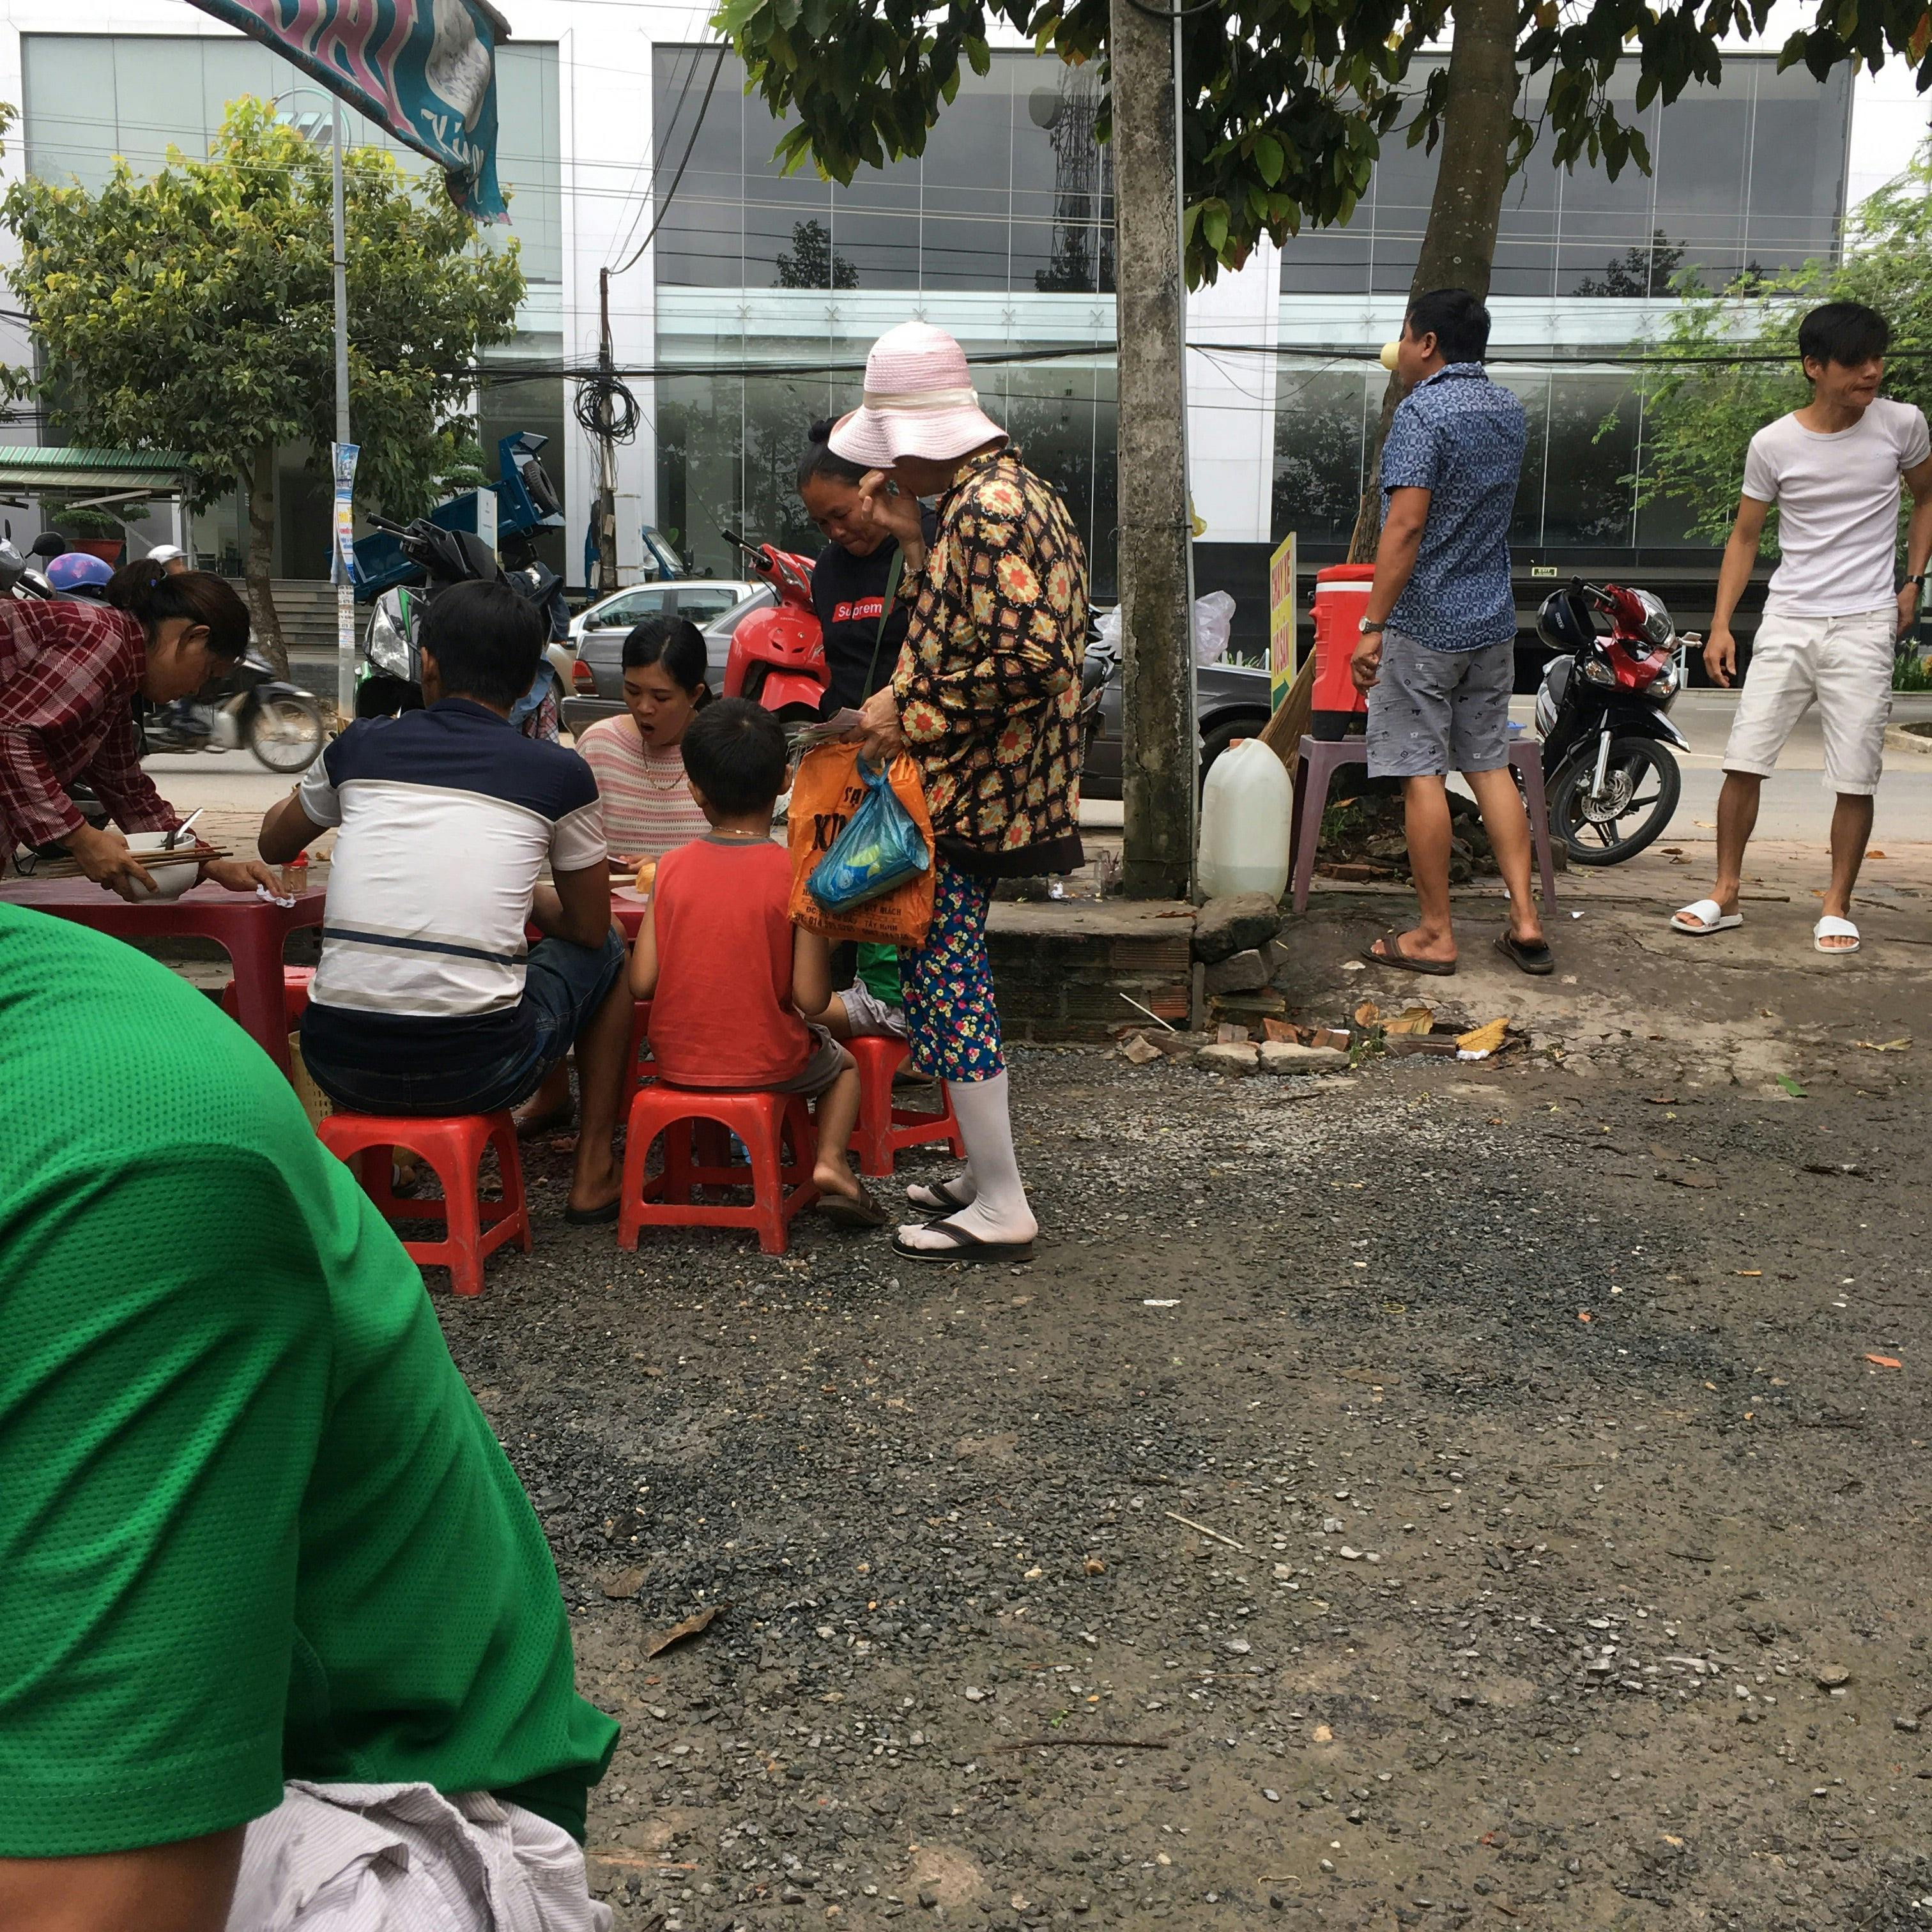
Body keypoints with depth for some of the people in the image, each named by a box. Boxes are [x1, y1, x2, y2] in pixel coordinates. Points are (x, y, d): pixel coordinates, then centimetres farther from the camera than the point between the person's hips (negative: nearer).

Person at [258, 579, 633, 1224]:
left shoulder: (361, 745, 8)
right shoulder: (559, 773, 1)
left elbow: (274, 845, 29)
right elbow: (588, 927, 13)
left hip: (338, 1060, 3)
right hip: (475, 1069, -3)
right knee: (605, 952, 25)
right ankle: (593, 1174, 26)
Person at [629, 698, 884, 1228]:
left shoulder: (671, 867, -7)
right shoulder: (795, 873, -15)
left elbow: (641, 984, -9)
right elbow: (810, 998, -17)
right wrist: (820, 947, 4)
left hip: (678, 1060, 3)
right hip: (767, 1064, -3)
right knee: (843, 1064, 27)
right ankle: (831, 1163, 5)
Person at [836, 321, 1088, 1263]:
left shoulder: (985, 507, -18)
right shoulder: (1015, 489, 15)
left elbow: (1028, 659, -27)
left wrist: (911, 713, -18)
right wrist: (915, 542, 12)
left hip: (967, 793, -11)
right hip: (989, 787, 11)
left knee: (945, 982, -5)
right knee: (949, 973, 17)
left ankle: (1002, 1209, 1)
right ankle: (986, 1168, 27)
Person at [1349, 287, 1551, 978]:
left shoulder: (1422, 411, -13)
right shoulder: (1507, 409, 12)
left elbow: (1406, 524, -22)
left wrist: (1372, 624, -21)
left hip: (1424, 623, -8)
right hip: (1493, 620, 8)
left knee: (1422, 773, -1)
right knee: (1491, 766, 12)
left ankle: (1434, 934, 4)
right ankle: (1525, 921, 10)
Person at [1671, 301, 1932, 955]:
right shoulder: (1773, 444, -2)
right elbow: (1744, 537, 6)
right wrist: (1721, 625, -2)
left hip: (1864, 626, 0)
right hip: (1786, 623, 1)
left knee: (1856, 778, -1)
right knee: (1744, 762, -2)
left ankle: (1837, 905, 13)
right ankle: (1725, 895, 10)